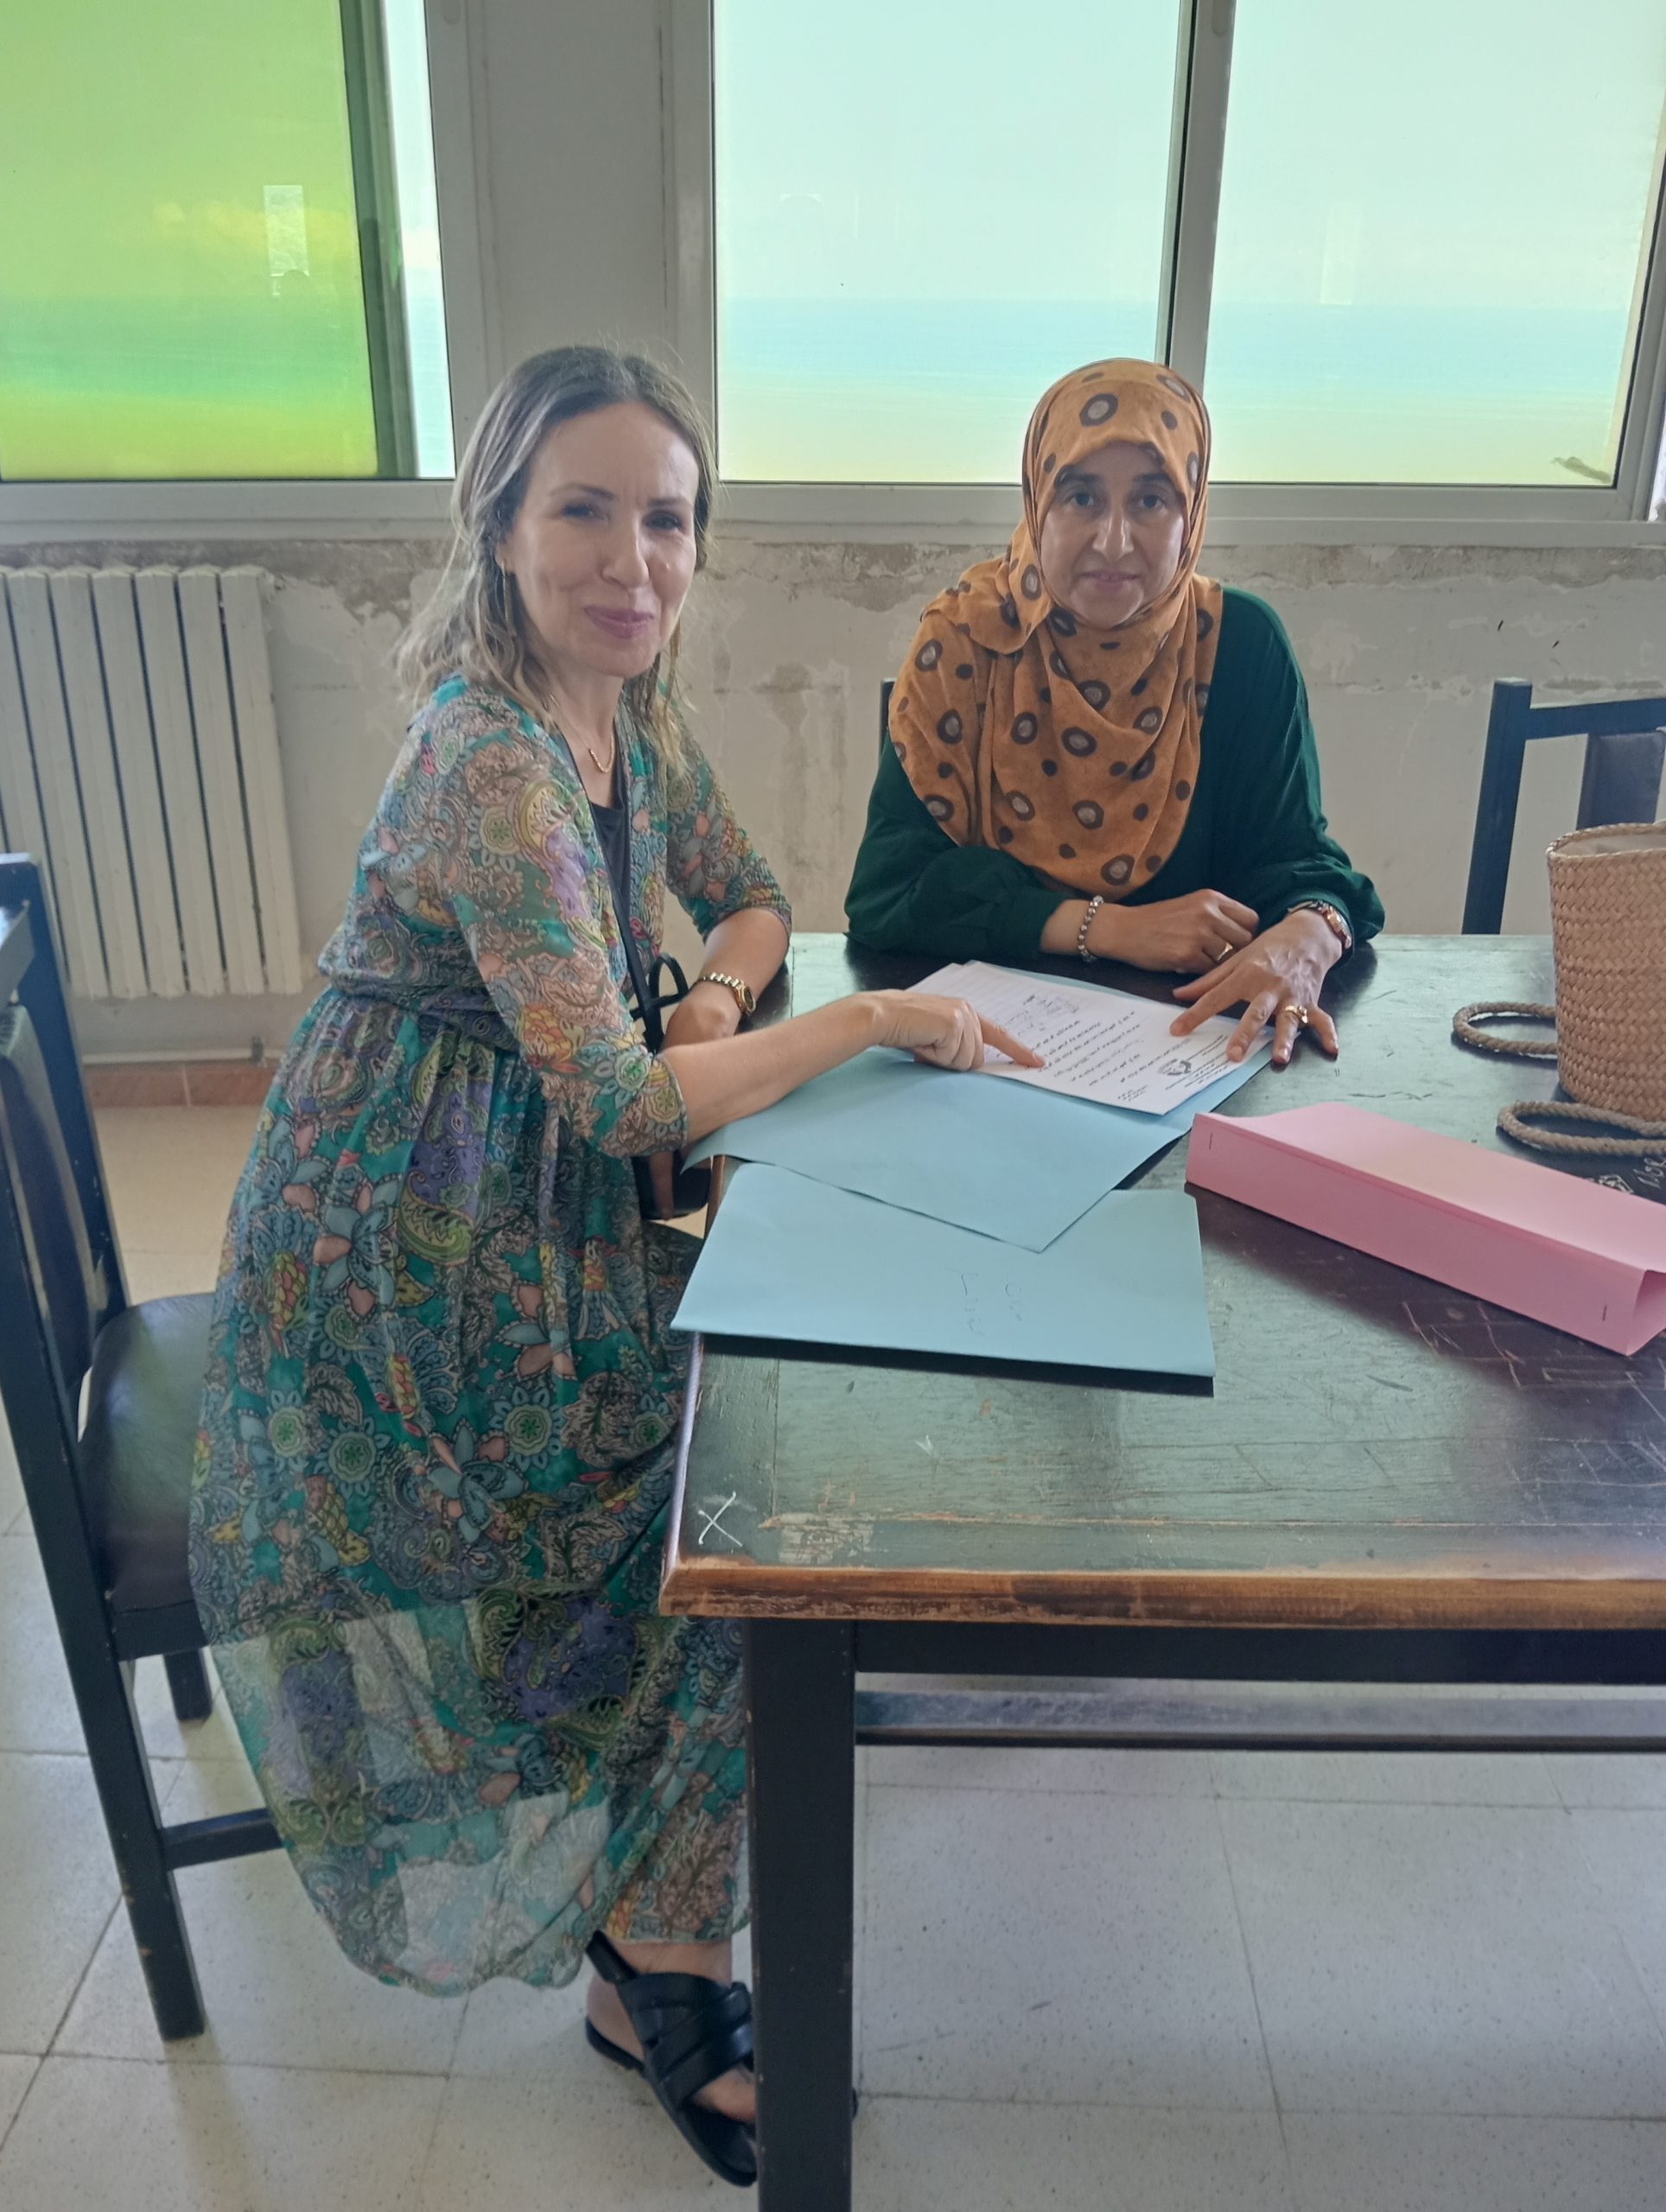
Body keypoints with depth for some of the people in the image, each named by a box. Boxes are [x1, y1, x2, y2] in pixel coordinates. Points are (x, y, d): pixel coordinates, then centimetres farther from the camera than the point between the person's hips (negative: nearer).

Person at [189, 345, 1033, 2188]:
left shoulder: (627, 715, 5)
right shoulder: (489, 763, -24)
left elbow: (749, 900, 17)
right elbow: (620, 1100, -25)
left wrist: (717, 997, -6)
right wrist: (867, 1020, -16)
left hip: (520, 1225, 8)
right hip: (407, 1275, -8)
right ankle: (655, 1966, 12)